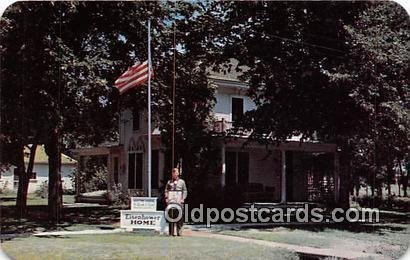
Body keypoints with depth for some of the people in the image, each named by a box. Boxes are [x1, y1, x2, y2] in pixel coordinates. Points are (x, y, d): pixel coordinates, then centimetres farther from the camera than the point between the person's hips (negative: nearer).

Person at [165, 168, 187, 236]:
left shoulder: (181, 181, 12)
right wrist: (166, 198, 1)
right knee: (171, 216, -3)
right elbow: (166, 190, 15)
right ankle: (171, 232, 0)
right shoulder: (169, 182, 15)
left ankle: (179, 232, -1)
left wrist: (183, 198, -1)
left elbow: (185, 191, 11)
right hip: (171, 201, 1)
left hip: (179, 202, -1)